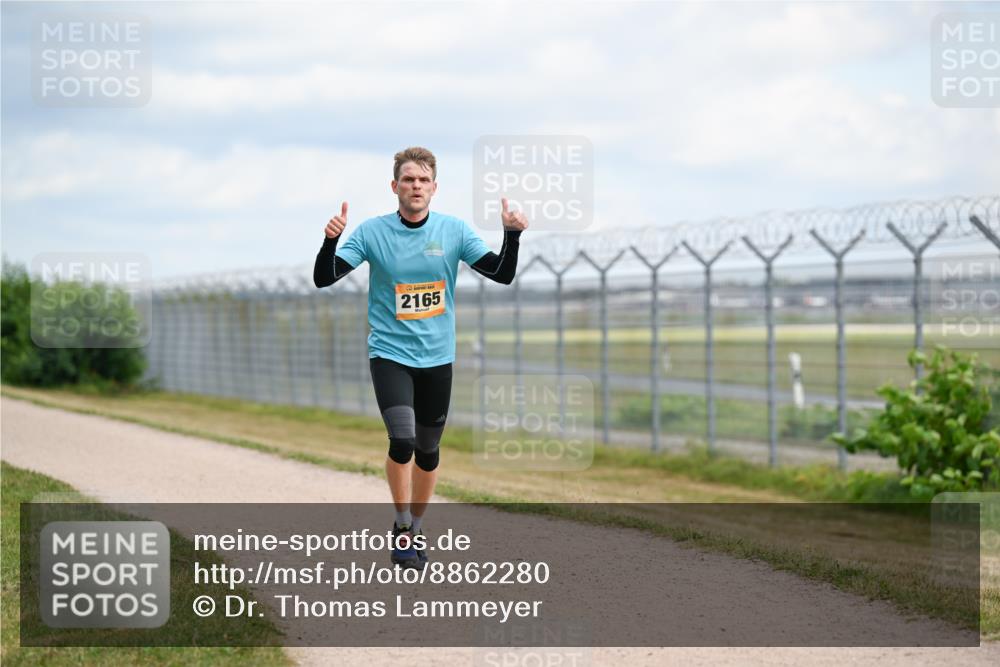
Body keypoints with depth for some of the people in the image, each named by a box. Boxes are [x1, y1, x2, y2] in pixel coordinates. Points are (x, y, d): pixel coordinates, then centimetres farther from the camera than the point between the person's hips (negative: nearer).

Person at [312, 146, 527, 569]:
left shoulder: (454, 231, -2)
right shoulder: (371, 232, -6)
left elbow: (502, 274, -4)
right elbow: (324, 278, -10)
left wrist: (512, 234, -21)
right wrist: (331, 240, -28)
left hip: (437, 358, 2)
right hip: (390, 354, -2)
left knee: (427, 450, 10)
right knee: (402, 441, -19)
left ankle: (416, 526, 31)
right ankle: (402, 526, 0)